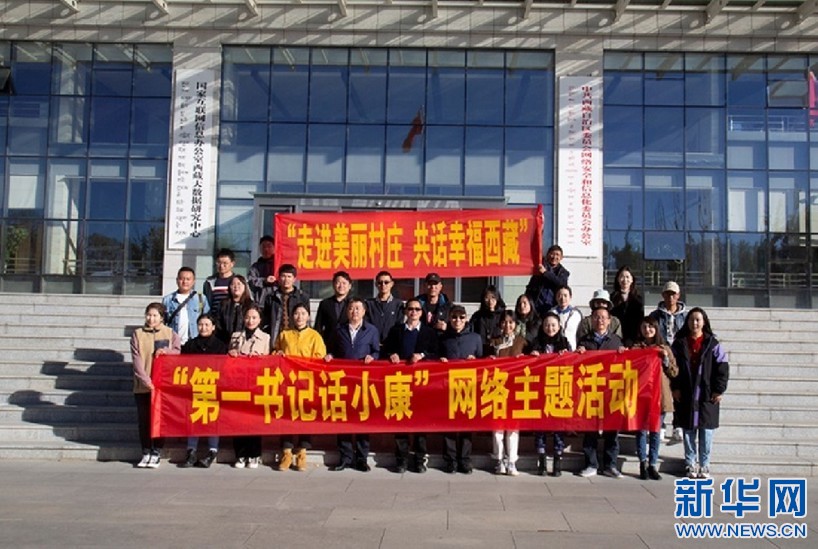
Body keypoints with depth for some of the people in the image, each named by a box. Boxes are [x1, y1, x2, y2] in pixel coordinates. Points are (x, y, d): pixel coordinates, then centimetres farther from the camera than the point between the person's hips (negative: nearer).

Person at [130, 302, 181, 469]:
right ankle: (146, 453, 14)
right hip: (142, 385, 1)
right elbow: (136, 360, -3)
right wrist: (145, 380, -14)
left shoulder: (170, 333, 6)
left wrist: (165, 351, -17)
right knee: (143, 419, 4)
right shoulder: (137, 334, 4)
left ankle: (156, 453, 10)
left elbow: (179, 350, 2)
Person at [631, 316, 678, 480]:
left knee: (655, 431, 6)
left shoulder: (664, 348, 11)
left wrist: (666, 359, -5)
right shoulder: (635, 347, 6)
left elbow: (674, 372, 10)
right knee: (641, 429, -2)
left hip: (660, 395, 2)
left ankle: (652, 465, 12)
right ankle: (643, 463, 6)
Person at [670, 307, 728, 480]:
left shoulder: (712, 344, 0)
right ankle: (690, 463, 15)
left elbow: (722, 367, -1)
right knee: (688, 429, 6)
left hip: (708, 394, -1)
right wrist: (675, 388, -4)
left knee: (706, 430, 2)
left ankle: (704, 465, 11)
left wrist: (719, 390, -7)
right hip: (685, 394, 1)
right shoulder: (679, 343, 4)